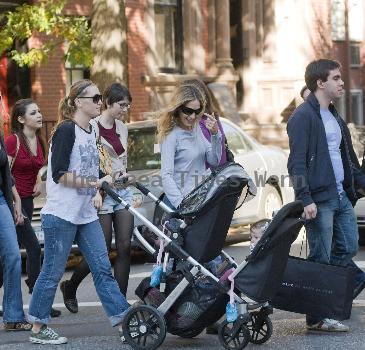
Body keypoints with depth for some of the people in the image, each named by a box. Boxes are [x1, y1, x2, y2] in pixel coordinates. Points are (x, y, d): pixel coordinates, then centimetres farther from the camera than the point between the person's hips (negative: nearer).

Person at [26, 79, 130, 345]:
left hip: (86, 215, 8)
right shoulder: (66, 130, -12)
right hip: (61, 215, -8)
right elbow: (59, 174, -18)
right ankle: (38, 328, 10)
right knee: (52, 273, 0)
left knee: (103, 269, 4)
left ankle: (124, 321, 3)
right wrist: (95, 182, -20)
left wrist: (97, 193, 7)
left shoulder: (91, 132, 13)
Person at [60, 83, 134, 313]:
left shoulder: (122, 128, 13)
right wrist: (107, 173, -22)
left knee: (125, 247, -2)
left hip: (123, 190, 6)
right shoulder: (92, 127, -8)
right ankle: (70, 287, 20)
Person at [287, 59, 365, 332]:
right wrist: (306, 199, -22)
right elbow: (297, 163, -15)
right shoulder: (303, 117, -9)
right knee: (321, 258, -4)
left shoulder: (335, 117, 19)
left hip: (342, 196, 9)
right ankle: (317, 318, 2)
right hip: (320, 199, -9)